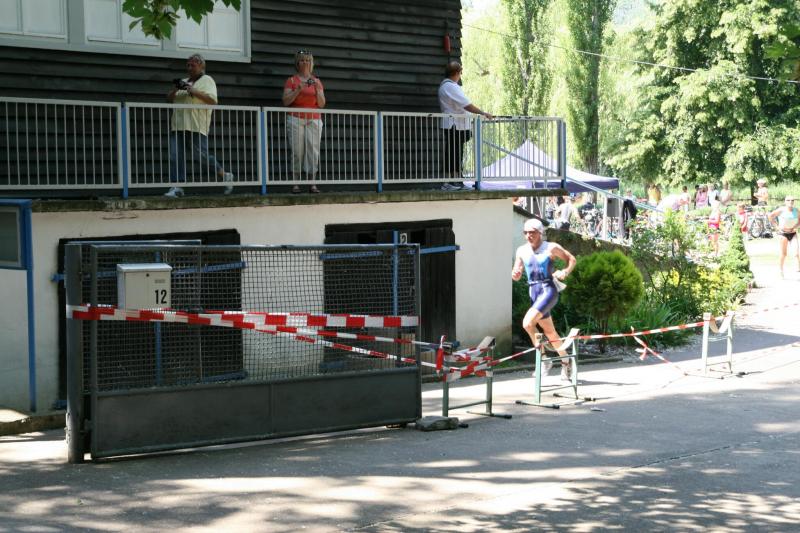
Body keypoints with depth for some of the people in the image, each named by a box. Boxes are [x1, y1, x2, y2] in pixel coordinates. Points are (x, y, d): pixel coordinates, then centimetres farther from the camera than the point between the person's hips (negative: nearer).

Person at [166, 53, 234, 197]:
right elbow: (169, 98, 22)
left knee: (202, 155, -9)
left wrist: (193, 91, -15)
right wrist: (175, 89, 1)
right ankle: (176, 188, -8)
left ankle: (225, 176, 9)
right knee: (175, 157, -6)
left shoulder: (207, 80, 5)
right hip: (178, 125, 6)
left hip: (196, 126, -6)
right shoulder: (184, 82, 25)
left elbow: (212, 100, -9)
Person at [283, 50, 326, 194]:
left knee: (313, 152, -7)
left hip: (314, 120, 2)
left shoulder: (317, 81, 14)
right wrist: (298, 90, -14)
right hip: (296, 119, -2)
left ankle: (312, 184, -7)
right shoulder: (291, 80, 7)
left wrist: (318, 90, -9)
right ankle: (295, 183, -7)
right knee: (297, 152, -8)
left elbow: (322, 104, 7)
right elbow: (286, 101, -2)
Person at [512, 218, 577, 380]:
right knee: (550, 332, 13)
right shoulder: (522, 251, 5)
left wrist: (565, 272, -14)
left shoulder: (551, 248, -7)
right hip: (534, 292, 6)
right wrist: (514, 274, -15)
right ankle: (565, 362, 32)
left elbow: (571, 259, 4)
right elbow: (517, 276, 9)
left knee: (528, 322, -23)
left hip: (548, 290, -5)